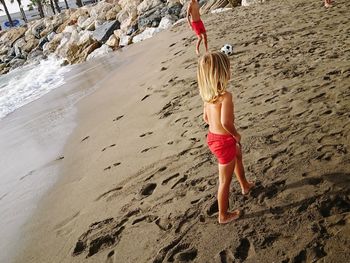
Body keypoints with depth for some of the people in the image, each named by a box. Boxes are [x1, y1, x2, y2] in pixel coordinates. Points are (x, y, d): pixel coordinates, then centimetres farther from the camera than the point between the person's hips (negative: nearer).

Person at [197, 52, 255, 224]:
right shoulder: (226, 95, -26)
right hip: (224, 141, -9)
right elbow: (226, 122, -37)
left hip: (212, 136, 9)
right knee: (225, 180, 10)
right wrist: (236, 134, -16)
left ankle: (245, 185, 59)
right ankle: (224, 215, 29)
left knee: (238, 155, 36)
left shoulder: (208, 94, -1)